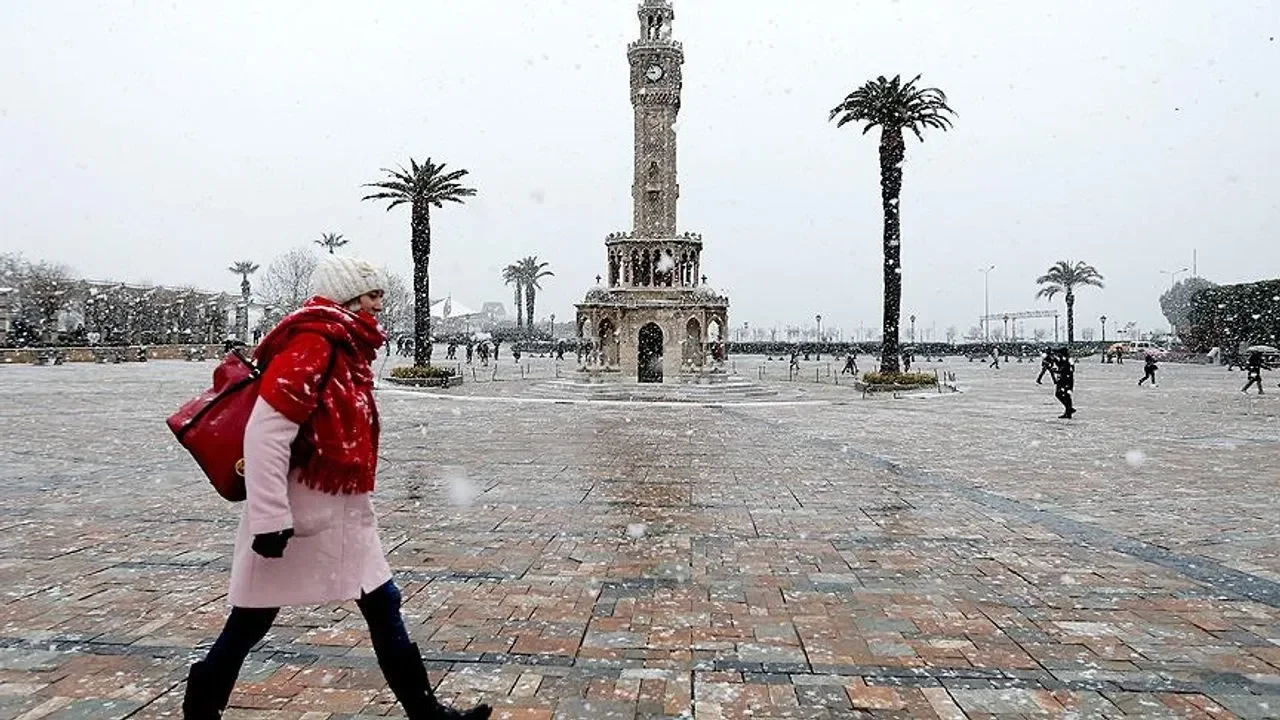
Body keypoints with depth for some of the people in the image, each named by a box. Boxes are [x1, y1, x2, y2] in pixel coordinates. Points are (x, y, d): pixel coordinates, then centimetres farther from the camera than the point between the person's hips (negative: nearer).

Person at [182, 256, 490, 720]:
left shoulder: (347, 349, 12)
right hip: (302, 512, -9)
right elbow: (265, 434, -23)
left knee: (383, 607, 9)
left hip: (346, 512, 9)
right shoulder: (312, 345, -16)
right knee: (250, 622, 8)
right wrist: (270, 518, -24)